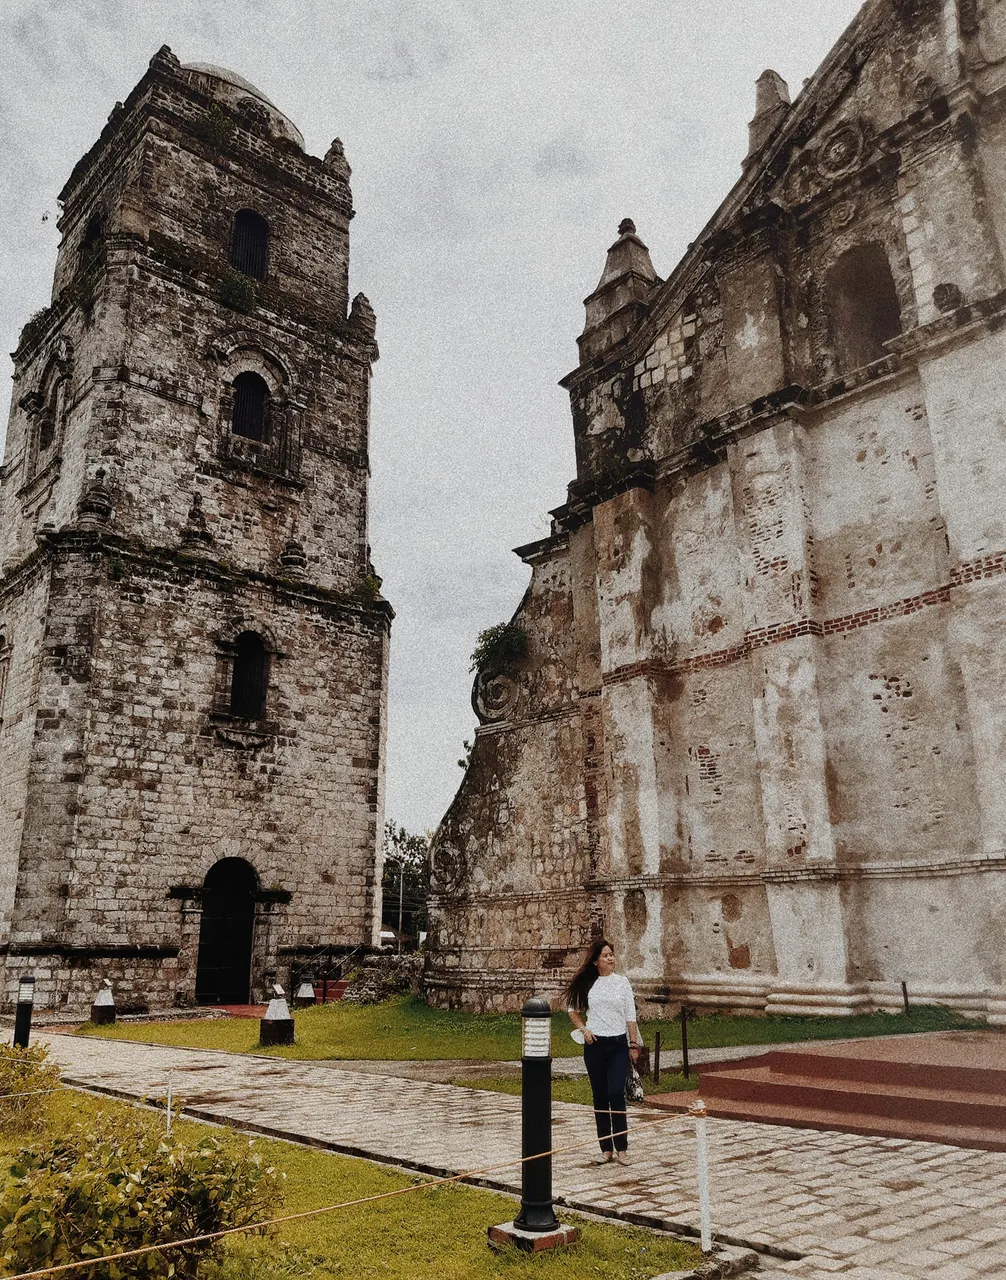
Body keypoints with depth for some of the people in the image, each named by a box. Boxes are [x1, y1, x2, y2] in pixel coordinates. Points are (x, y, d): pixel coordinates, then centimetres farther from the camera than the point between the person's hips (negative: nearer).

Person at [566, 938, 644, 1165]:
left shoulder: (622, 982, 3)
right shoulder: (587, 983, 2)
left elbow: (631, 1016, 6)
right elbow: (573, 1010, 13)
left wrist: (634, 1044, 2)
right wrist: (583, 1029, -2)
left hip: (618, 1044, -1)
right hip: (594, 1044, 1)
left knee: (616, 1094, -10)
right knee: (600, 1097, 7)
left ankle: (621, 1149, 0)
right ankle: (606, 1149, 17)